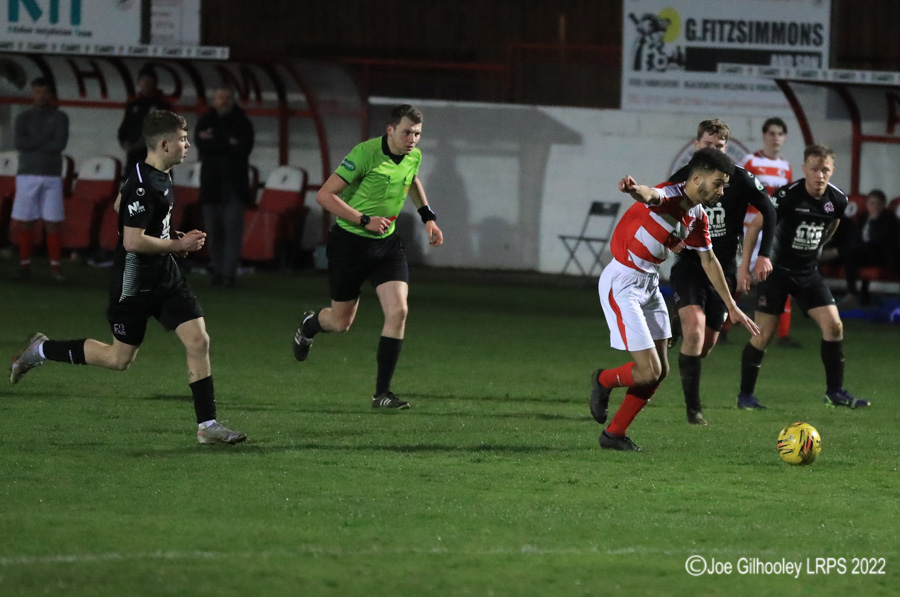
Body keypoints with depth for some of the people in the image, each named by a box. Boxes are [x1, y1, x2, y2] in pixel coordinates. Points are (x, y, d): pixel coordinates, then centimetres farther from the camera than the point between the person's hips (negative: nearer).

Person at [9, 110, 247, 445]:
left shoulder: (160, 177, 5)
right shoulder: (142, 186, -24)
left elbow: (120, 205, 22)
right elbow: (133, 242, -28)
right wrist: (178, 245, -18)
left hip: (165, 278, 8)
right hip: (134, 283, -8)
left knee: (198, 340, -4)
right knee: (120, 358, 5)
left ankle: (207, 425, -1)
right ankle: (42, 351, 24)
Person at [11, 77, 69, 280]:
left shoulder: (59, 118, 5)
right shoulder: (23, 118, 7)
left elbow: (60, 144, -10)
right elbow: (19, 143, -9)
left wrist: (33, 144, -7)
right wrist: (45, 141, -11)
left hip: (52, 177, -1)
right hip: (27, 176, 1)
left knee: (52, 223, -4)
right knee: (25, 223, 0)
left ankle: (55, 267, -3)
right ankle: (25, 265, 5)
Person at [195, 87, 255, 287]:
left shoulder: (242, 123, 4)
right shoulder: (205, 121, 9)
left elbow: (243, 148, -12)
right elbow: (200, 143, -8)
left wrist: (214, 142, -10)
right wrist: (227, 144, -12)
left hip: (234, 184, -2)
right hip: (211, 182, 2)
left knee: (233, 229, -9)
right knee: (213, 230, 3)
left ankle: (229, 273, -11)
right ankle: (217, 270, 10)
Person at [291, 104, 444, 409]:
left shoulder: (414, 156, 0)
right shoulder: (365, 153, -21)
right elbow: (324, 195, -21)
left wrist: (427, 216, 17)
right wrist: (365, 220, -26)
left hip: (386, 244, 5)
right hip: (349, 243, -5)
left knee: (398, 310, -14)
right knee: (341, 322, 6)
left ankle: (382, 393, -7)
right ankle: (309, 324, 46)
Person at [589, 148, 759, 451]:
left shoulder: (698, 217, 7)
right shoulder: (670, 196, -21)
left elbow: (709, 261, 22)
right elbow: (651, 195, -46)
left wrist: (732, 307, 27)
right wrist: (635, 189, -72)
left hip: (649, 283, 9)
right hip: (622, 284, -9)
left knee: (660, 370, 9)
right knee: (649, 371, -13)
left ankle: (614, 434, 21)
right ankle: (603, 381, 19)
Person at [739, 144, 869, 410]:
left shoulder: (837, 200, -6)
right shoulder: (788, 195, -20)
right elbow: (755, 226, -12)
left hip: (808, 271, 4)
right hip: (777, 269, -4)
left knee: (833, 325, -7)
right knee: (763, 335, -5)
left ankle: (835, 392, 4)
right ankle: (745, 395, 9)